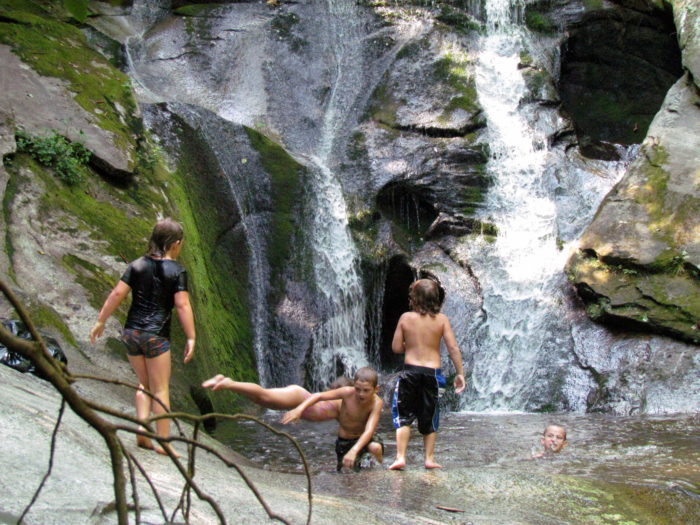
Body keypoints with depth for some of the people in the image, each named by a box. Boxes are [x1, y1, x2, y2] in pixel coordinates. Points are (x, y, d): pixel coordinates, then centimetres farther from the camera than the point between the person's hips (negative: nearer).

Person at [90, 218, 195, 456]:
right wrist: (191, 338, -9)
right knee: (160, 389, 3)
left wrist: (100, 322, 7)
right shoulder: (177, 271, -6)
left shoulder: (137, 265, 5)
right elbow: (182, 305, -12)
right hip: (156, 336, -4)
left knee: (144, 384, 19)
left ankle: (142, 428, 6)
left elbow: (117, 294, 1)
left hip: (131, 332, 4)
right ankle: (163, 441, 4)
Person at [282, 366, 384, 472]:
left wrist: (353, 451, -53)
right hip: (344, 440, 1)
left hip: (364, 437, -1)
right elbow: (318, 396, -22)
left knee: (376, 447, -33)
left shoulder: (376, 403, -28)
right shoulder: (347, 393, -25)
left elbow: (369, 430, -38)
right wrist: (299, 409, -37)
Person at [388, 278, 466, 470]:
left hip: (410, 370, 0)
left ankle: (400, 457, -2)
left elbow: (396, 347, 0)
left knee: (403, 415, 8)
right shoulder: (441, 319, -4)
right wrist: (460, 373, 1)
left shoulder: (406, 318, -3)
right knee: (430, 417, 13)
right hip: (433, 372, 1)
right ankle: (429, 458, 16)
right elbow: (453, 349, -6)